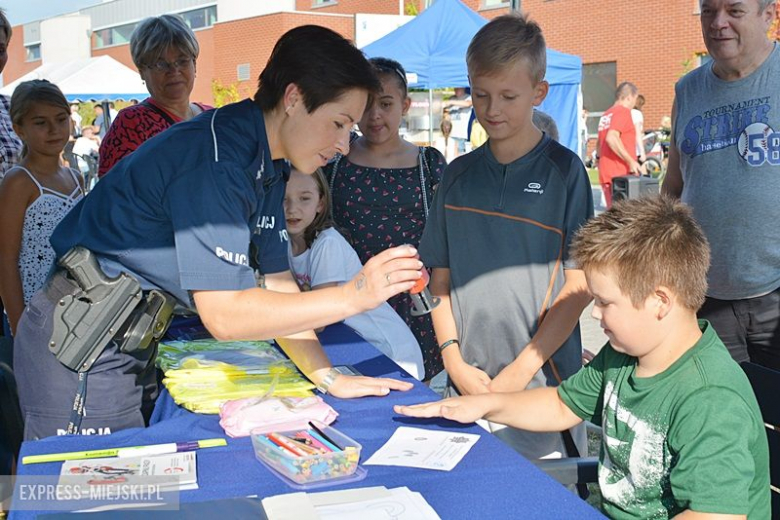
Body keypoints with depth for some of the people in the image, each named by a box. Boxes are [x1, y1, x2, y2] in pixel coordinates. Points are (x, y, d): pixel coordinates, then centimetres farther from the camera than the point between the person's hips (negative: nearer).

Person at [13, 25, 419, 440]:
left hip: (131, 344, 9)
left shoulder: (266, 165, 4)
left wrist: (329, 378, -3)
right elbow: (223, 315, -29)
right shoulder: (213, 160, -26)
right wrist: (353, 296, -29)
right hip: (81, 354, -9)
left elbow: (277, 285, 5)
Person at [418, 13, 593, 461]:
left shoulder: (563, 170, -4)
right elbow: (441, 279, 10)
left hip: (541, 385, -3)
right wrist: (455, 362, -2)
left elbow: (579, 285, -7)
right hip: (465, 386, 4)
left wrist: (521, 370, -12)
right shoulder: (459, 174, 8)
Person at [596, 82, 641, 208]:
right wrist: (631, 161, -21)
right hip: (621, 173, -9)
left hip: (606, 174, 9)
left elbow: (599, 145, 25)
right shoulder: (623, 111, -7)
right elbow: (612, 138, -22)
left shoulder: (606, 115, 19)